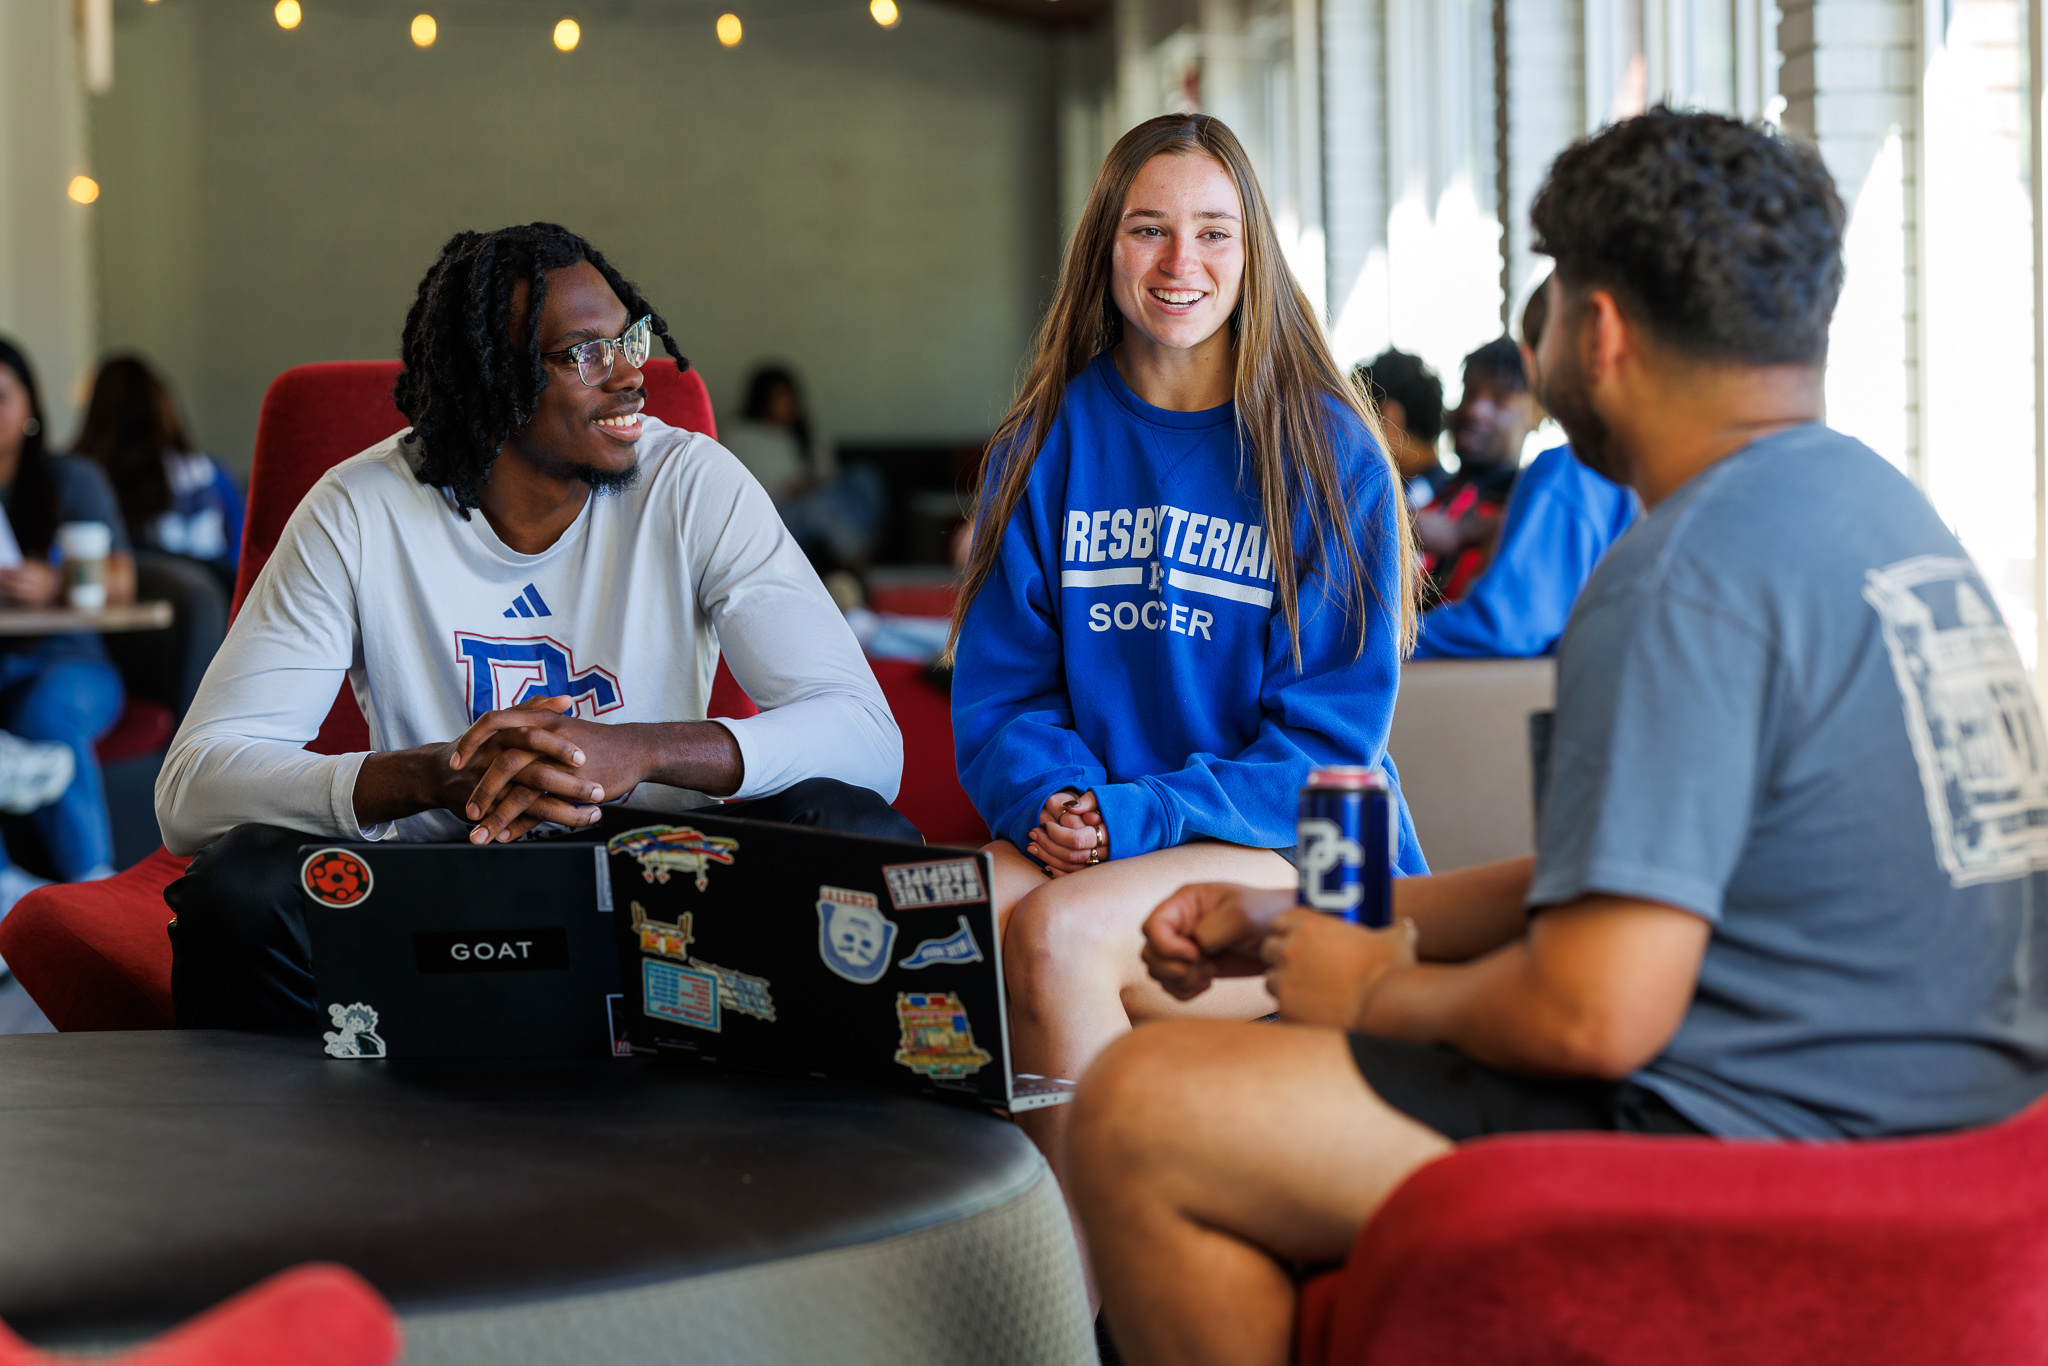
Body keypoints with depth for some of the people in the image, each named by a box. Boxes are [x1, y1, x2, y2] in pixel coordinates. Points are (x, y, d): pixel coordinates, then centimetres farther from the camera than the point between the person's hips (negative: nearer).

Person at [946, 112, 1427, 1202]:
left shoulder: (1327, 453, 0)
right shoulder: (1046, 445, 11)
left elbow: (1329, 735, -4)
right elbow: (999, 692, 11)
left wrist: (1131, 817, -17)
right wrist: (1052, 798, -12)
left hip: (1294, 850, -3)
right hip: (1088, 834, 3)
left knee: (1055, 935, -31)